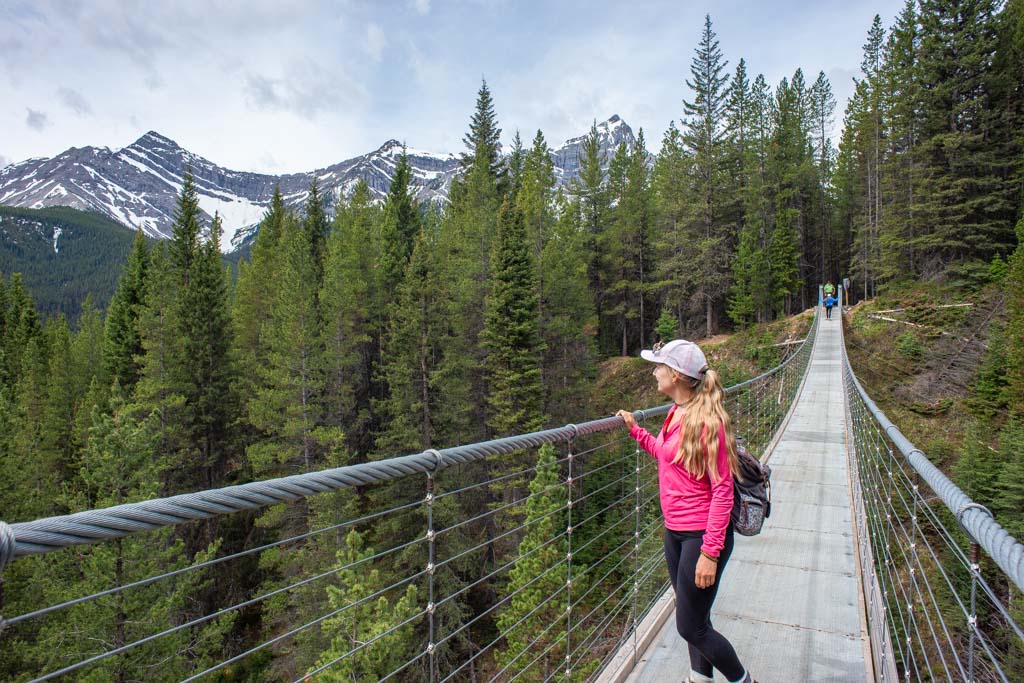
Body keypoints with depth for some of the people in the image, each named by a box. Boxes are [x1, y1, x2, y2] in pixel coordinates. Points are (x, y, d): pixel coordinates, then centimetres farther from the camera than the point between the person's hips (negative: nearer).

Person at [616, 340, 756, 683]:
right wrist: (635, 430, 20)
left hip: (701, 535, -8)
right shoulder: (676, 413, 4)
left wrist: (710, 552, -22)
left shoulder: (706, 421, -21)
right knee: (693, 616, 21)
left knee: (690, 627, 4)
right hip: (675, 530, 8)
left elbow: (722, 491, -21)